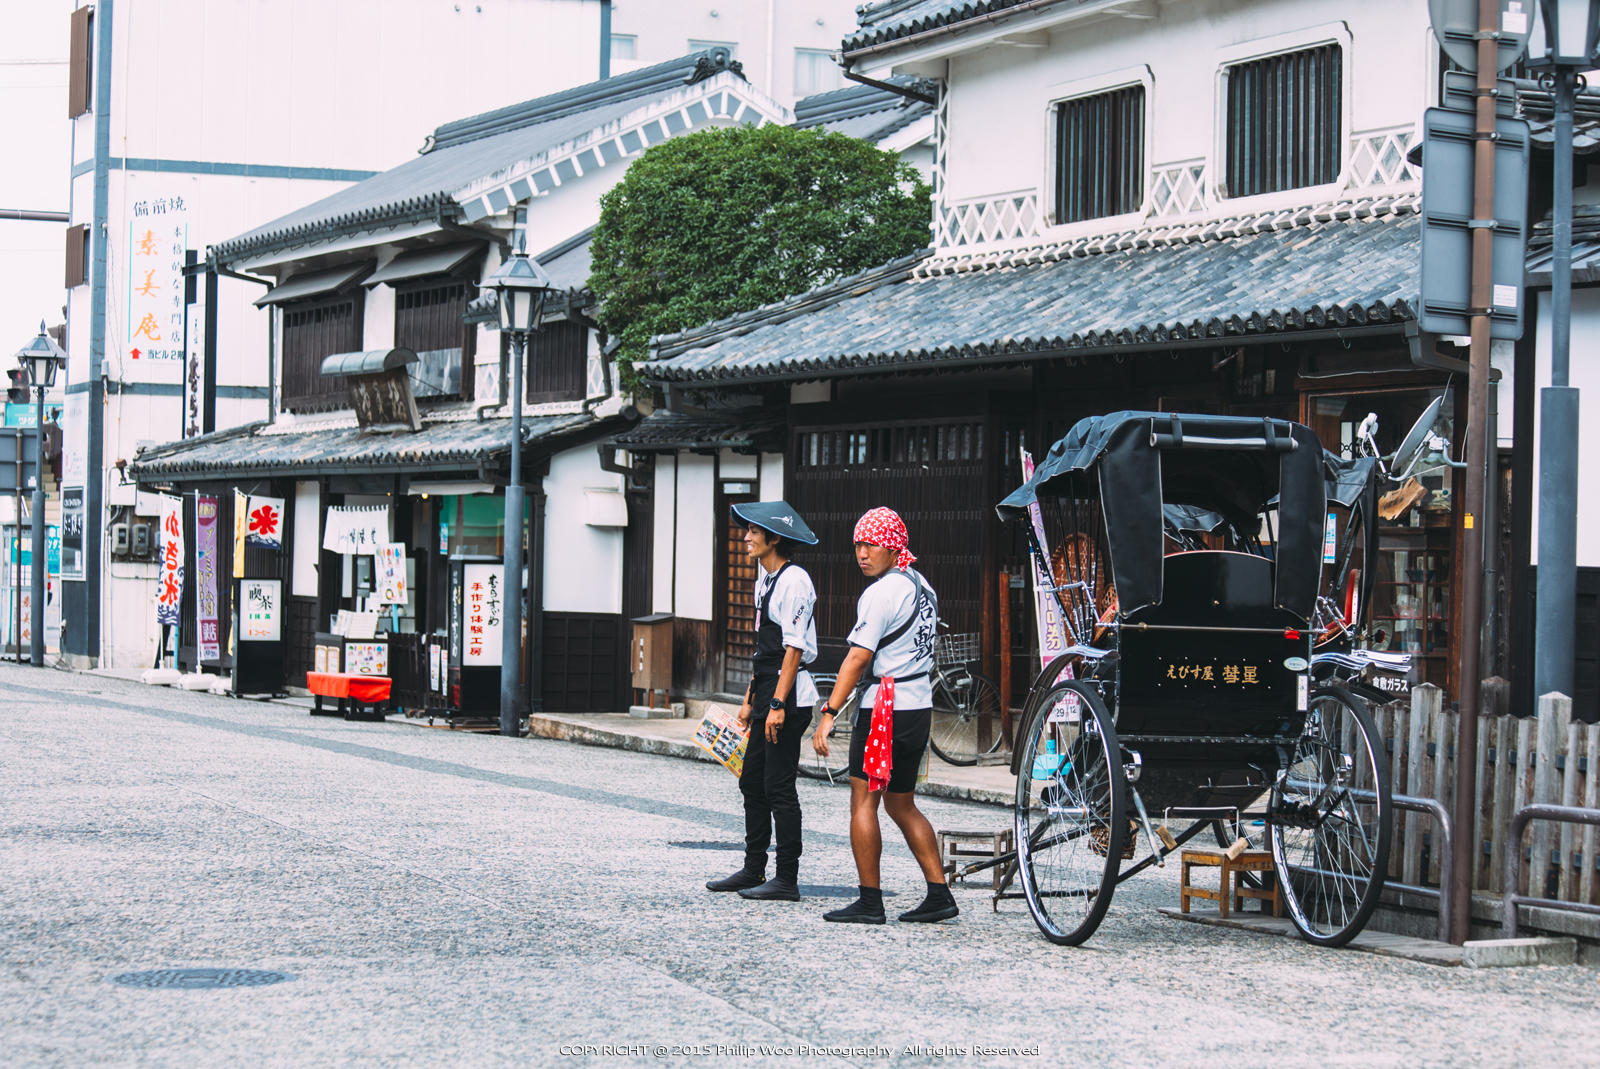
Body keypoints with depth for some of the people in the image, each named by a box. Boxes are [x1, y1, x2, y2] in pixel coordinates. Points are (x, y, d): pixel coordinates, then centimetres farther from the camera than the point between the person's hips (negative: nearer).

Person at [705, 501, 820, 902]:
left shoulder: (794, 580, -13)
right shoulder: (765, 579, 16)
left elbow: (794, 648, -18)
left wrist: (777, 704, -22)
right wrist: (750, 700, 20)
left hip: (788, 696, -10)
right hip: (767, 692, 10)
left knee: (779, 787, -6)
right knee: (752, 783, 12)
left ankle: (787, 880, 0)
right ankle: (753, 870, 20)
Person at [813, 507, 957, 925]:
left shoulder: (882, 593, -13)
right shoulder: (921, 587, 15)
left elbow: (858, 658, -17)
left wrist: (829, 713, -16)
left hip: (885, 708, -9)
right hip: (920, 705, 9)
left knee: (863, 801, -3)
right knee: (902, 805, 15)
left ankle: (869, 901, -3)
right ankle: (939, 894, 11)